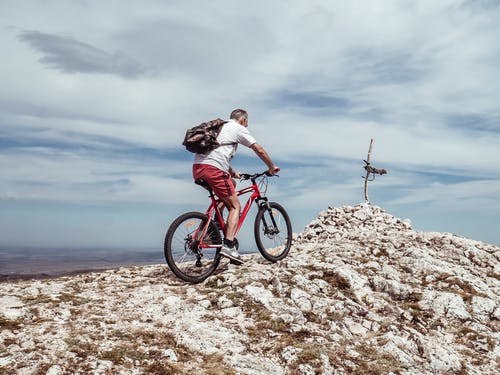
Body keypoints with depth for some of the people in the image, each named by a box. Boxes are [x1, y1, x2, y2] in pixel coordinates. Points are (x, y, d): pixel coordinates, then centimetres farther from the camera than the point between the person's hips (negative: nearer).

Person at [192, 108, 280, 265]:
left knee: (231, 184, 29)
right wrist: (272, 167, 20)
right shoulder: (239, 129, 9)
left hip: (197, 167, 8)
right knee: (235, 206, 1)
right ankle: (228, 245, -14)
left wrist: (232, 172, 45)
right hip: (213, 168, -8)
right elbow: (259, 150, 7)